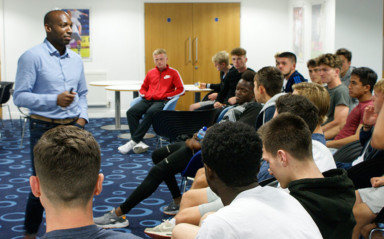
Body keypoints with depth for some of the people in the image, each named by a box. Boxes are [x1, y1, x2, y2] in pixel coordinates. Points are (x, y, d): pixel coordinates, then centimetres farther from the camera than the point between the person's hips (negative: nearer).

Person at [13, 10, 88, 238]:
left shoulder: (76, 60, 9)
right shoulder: (32, 57, -9)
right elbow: (20, 96, -13)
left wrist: (82, 117, 0)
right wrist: (55, 100, -24)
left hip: (73, 128, 5)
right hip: (45, 128, -5)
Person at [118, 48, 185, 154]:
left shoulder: (173, 73, 10)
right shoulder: (150, 73, 22)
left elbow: (181, 90, 2)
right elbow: (142, 89, 31)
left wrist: (164, 95, -7)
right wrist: (146, 95, 7)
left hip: (162, 101, -4)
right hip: (148, 100, 5)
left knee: (150, 112, -37)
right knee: (131, 112, -25)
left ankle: (134, 141, -32)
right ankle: (139, 143, -33)